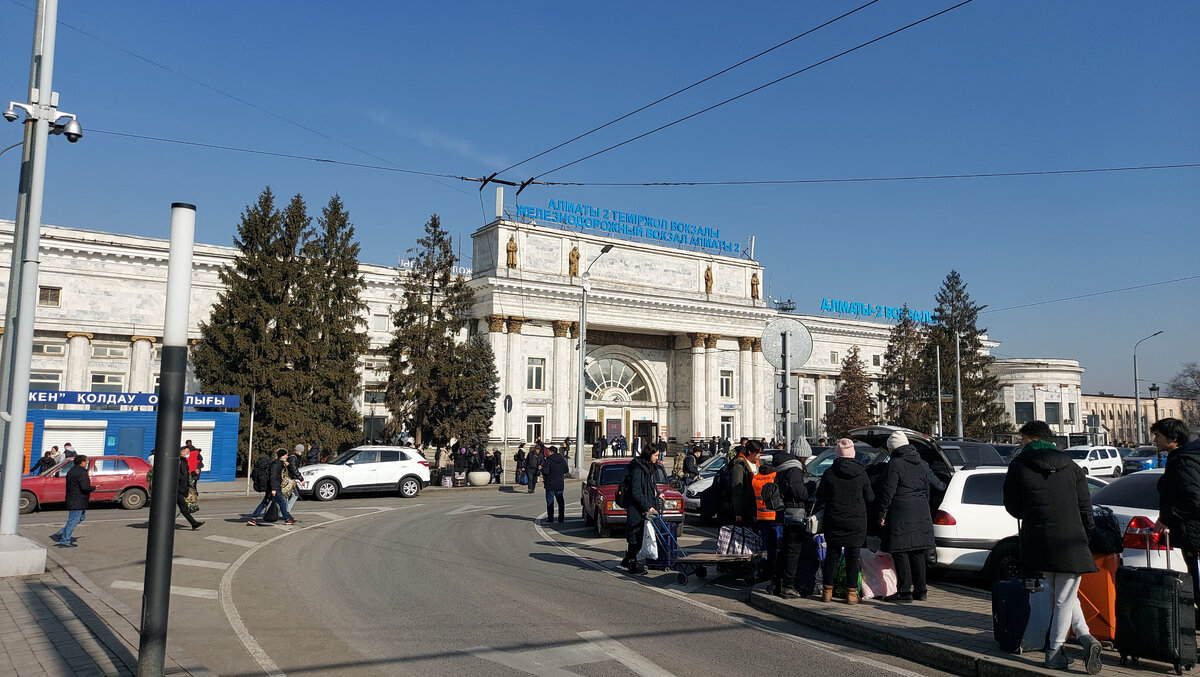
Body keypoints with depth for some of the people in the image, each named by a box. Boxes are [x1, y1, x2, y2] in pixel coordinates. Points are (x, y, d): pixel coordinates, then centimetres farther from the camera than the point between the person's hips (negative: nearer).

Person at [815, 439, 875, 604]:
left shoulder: (829, 473, -6)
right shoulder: (861, 473, -3)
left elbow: (820, 497, 3)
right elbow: (870, 499, 5)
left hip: (833, 522, 0)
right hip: (857, 522, 0)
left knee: (832, 554, 9)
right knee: (853, 556, 5)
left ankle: (827, 591, 12)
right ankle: (851, 593, 5)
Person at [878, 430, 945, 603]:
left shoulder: (895, 464, -10)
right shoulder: (922, 464, 11)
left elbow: (889, 491, -13)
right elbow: (935, 483, 23)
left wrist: (882, 514, -9)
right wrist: (946, 487, 44)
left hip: (900, 515, -7)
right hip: (921, 514, 7)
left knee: (901, 553, -3)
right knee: (917, 553, 14)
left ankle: (905, 591, -4)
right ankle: (920, 590, 17)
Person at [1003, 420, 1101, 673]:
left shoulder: (1019, 466, 0)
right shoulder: (1071, 467, 7)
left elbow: (1012, 506, 4)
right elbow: (1085, 507, 5)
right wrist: (1084, 535, 18)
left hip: (1039, 543, -1)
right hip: (1071, 542, 1)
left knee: (1059, 594, 16)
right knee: (1065, 598, 7)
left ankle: (1085, 637, 5)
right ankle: (1054, 652, 3)